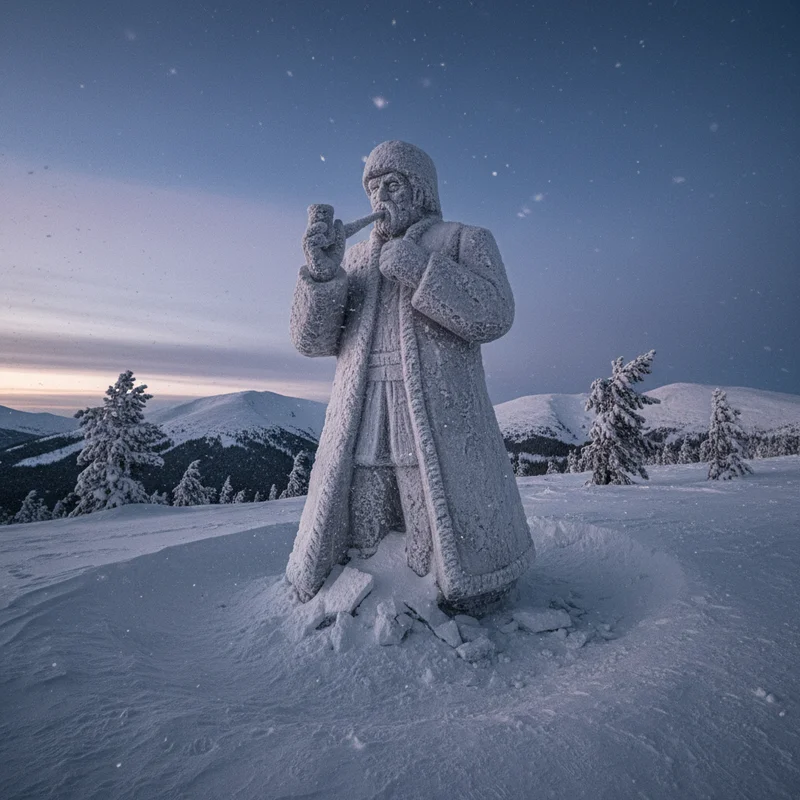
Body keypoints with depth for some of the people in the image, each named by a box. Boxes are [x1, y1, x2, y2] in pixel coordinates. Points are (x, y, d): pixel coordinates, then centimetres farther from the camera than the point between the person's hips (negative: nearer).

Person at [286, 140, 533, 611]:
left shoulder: (465, 241, 13)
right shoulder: (355, 258, 23)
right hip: (357, 436, 4)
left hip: (440, 431, -3)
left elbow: (494, 316, -7)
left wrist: (413, 264, -10)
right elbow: (312, 339, 12)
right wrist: (322, 271, -5)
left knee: (456, 580, 2)